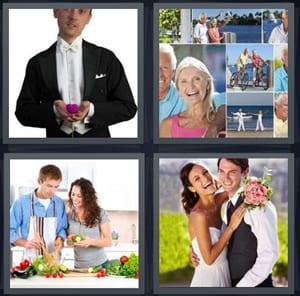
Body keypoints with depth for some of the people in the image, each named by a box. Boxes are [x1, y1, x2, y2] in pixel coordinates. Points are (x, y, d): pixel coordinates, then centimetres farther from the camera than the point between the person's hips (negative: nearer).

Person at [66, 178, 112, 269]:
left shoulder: (100, 214, -9)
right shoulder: (69, 216, 2)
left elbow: (109, 242, -8)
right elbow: (69, 243, 12)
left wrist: (91, 241, -24)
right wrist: (70, 240, -12)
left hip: (99, 265, -3)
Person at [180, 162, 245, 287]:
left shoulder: (217, 200, -2)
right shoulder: (199, 215, -22)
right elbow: (209, 258, -21)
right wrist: (231, 226, -20)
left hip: (224, 277, 7)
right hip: (207, 280, -7)